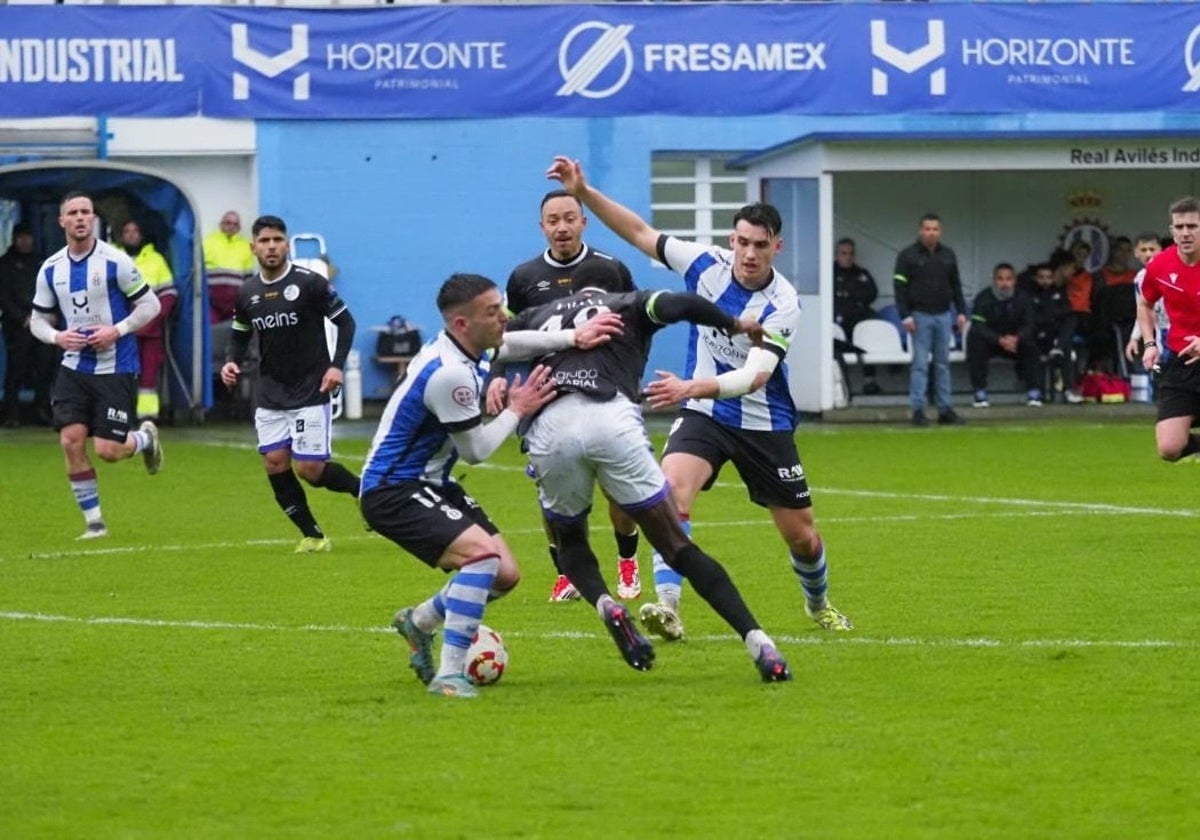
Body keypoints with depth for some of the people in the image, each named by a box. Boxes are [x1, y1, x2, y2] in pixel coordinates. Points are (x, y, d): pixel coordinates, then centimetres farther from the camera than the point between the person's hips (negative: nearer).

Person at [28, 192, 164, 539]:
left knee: (108, 450, -7)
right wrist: (57, 336, -10)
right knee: (71, 441, -9)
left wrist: (117, 331, -18)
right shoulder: (50, 270, 3)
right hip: (74, 368, 4)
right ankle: (94, 521, 4)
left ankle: (146, 437, 29)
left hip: (116, 369, -4)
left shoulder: (115, 261, -10)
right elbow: (38, 320, 12)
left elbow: (150, 304, -6)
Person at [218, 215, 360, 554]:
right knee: (274, 463, -4)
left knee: (310, 469, -10)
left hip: (310, 390, -5)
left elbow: (345, 321, -6)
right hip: (270, 394, 5)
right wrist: (232, 362, -4)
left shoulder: (309, 283, -12)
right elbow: (240, 335, 17)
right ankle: (313, 536, 8)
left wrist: (336, 365, -17)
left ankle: (365, 490, 17)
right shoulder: (247, 293, 3)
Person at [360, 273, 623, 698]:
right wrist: (516, 411, -3)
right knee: (484, 553, -29)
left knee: (505, 575, 10)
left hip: (430, 484, 10)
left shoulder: (465, 348, 1)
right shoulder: (448, 374, -27)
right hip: (392, 492, -10)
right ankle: (450, 675, -26)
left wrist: (573, 337, 4)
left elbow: (508, 343, 20)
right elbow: (475, 450, -16)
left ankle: (419, 621, 34)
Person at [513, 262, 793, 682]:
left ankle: (605, 605, -4)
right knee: (676, 545, 4)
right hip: (612, 420, -2)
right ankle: (756, 641, -6)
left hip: (549, 427, 2)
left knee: (569, 540, 27)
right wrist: (734, 325, 17)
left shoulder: (540, 315, 33)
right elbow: (679, 304, 6)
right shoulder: (628, 304, 24)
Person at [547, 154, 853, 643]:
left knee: (801, 534, 7)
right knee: (671, 491, -28)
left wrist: (693, 387, -49)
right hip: (703, 416, 1)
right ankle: (668, 607, -32)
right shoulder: (707, 264, -12)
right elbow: (640, 233, -2)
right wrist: (583, 192, -11)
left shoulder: (782, 305, -22)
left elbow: (754, 376, -33)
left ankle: (818, 603, 40)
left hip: (764, 423, -1)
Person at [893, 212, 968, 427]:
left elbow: (956, 286, 17)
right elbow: (900, 287, -6)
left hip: (943, 315, 4)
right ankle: (918, 410, -4)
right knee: (920, 363, -5)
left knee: (943, 363, 5)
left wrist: (961, 312, 8)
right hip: (920, 316, -4)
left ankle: (945, 409, 8)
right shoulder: (908, 256, -3)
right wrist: (906, 316, -13)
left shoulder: (948, 256, 12)